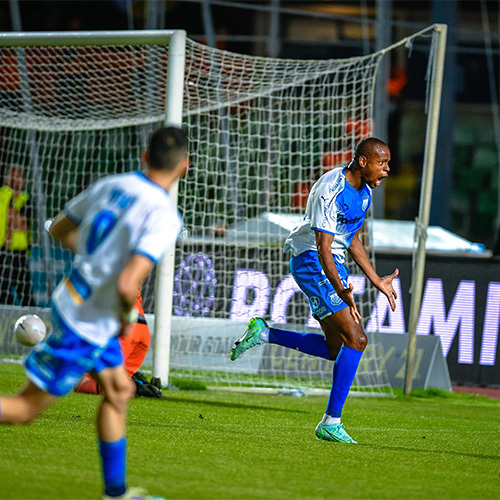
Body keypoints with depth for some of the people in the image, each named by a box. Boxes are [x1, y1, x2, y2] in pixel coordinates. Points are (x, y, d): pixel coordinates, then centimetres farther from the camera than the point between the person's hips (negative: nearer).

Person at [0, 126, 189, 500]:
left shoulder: (111, 185, 0)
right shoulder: (164, 217, -22)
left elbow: (60, 228, 14)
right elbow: (127, 285, -31)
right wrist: (126, 319, -10)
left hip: (69, 298, 8)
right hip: (89, 323, -8)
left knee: (120, 391, 21)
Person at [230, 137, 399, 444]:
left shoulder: (364, 191, 7)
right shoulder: (331, 191, -22)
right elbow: (323, 247, -27)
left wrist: (378, 281, 20)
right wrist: (341, 291, -37)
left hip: (334, 265, 10)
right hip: (312, 261, -10)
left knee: (336, 348, 9)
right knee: (356, 340, -16)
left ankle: (266, 334, 17)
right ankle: (331, 422, -14)